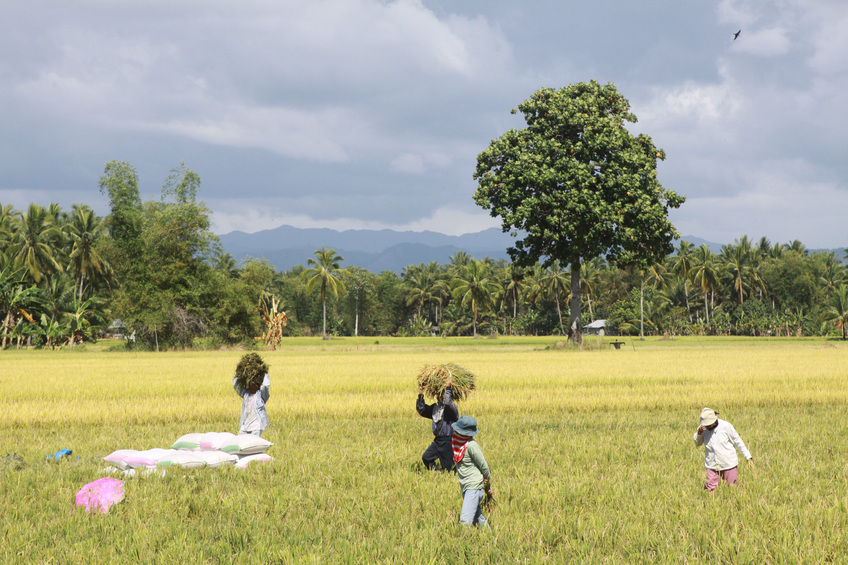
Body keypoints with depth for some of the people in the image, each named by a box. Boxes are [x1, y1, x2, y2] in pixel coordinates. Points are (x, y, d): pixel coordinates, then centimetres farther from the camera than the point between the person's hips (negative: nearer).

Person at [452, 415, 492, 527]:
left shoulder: (471, 445, -16)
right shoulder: (458, 443, 9)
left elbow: (484, 466, -9)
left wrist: (488, 486, 3)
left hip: (474, 487, -9)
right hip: (465, 488, 9)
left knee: (465, 520, -17)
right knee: (478, 519, 13)